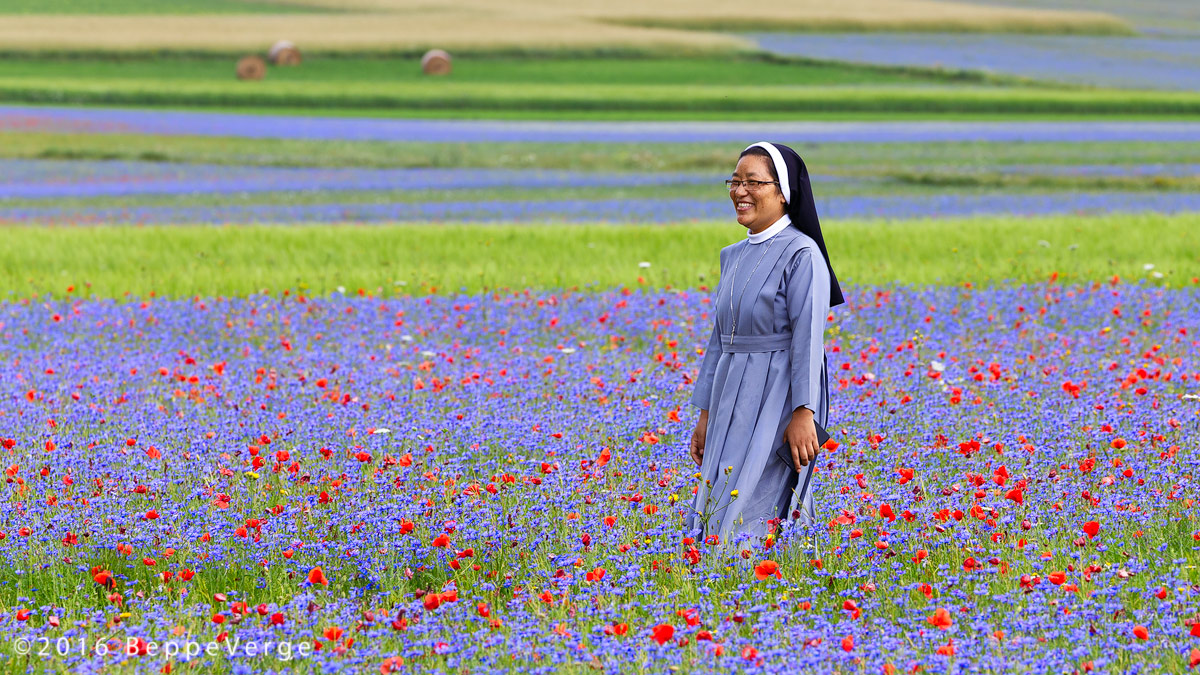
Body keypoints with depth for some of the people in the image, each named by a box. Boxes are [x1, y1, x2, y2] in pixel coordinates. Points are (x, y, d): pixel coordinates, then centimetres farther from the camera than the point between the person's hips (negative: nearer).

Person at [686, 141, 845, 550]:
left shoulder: (801, 254, -9)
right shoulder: (734, 257, 15)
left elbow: (808, 337, -15)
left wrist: (804, 413, -21)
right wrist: (706, 415, 16)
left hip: (778, 399, -8)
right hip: (733, 402, 8)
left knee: (750, 518, -14)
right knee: (716, 516, 5)